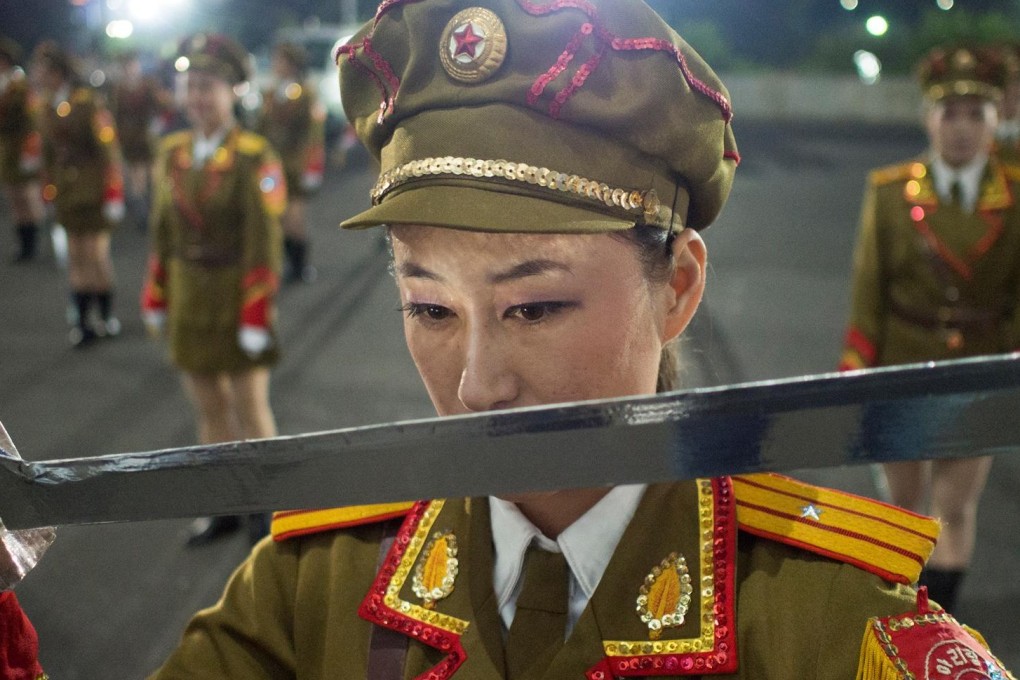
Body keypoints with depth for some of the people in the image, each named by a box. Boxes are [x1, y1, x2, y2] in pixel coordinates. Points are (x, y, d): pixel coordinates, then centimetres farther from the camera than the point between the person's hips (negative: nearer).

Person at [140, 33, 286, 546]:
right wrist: (155, 298, 9)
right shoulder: (172, 152, 6)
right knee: (208, 407, 12)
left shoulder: (253, 157, -13)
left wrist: (258, 316, -17)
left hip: (236, 301, -5)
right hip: (189, 299, 5)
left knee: (250, 409, 5)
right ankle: (224, 509, 25)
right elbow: (162, 231, 10)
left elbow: (264, 240, -15)